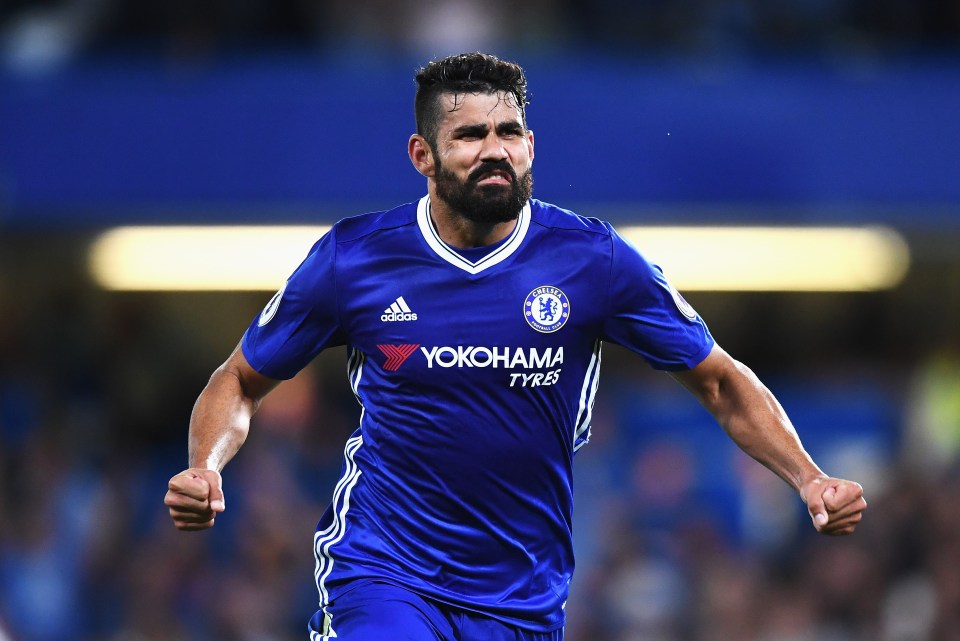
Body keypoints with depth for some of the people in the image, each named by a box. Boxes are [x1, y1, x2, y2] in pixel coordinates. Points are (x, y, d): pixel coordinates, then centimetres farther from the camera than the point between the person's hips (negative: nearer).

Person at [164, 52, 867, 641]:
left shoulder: (592, 258, -5)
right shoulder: (354, 258, -6)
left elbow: (721, 381, 3)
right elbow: (241, 382, 7)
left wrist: (809, 478, -12)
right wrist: (205, 467, -14)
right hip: (381, 578, -2)